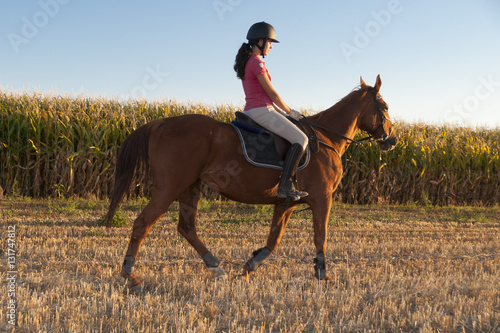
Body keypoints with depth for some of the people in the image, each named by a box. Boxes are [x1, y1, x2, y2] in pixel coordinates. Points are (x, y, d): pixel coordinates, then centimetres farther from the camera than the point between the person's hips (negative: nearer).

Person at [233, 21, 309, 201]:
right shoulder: (257, 63, -14)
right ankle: (285, 185, -20)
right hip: (262, 111, -11)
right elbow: (272, 94, -13)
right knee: (301, 139, -14)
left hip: (252, 111, 11)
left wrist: (281, 111, 16)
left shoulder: (246, 61, 16)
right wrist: (290, 112, 0)